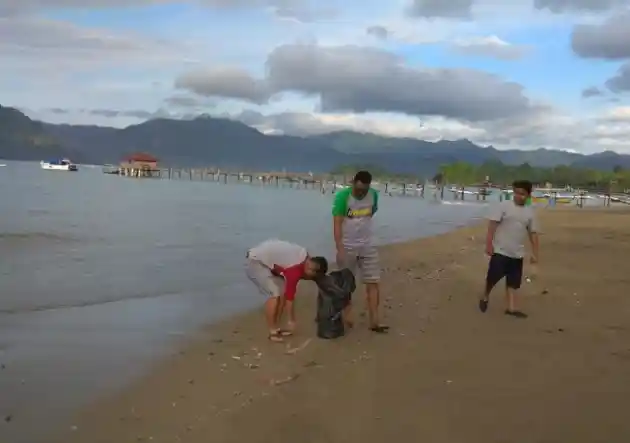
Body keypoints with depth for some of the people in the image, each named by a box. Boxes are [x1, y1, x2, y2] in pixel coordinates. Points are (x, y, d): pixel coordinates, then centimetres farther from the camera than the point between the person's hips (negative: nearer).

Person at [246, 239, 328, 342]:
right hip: (255, 263, -10)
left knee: (283, 291, 4)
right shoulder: (295, 270, -27)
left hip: (264, 260, 10)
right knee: (274, 294, -17)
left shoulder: (305, 257, -1)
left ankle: (276, 328, 12)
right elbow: (289, 297, -20)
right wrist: (292, 321, -11)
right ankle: (273, 333, -7)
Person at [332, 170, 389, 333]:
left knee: (373, 282, -1)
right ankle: (347, 315, 22)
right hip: (347, 246, -3)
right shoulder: (342, 196, -15)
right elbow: (337, 224, -19)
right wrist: (340, 249, -26)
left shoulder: (374, 195, -3)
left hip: (368, 245, 4)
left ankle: (374, 321, 2)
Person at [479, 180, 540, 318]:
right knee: (493, 277, -1)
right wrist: (489, 244, -15)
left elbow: (533, 233, 10)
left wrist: (535, 253, 7)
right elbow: (492, 225, -10)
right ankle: (485, 297, 24)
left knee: (513, 282, 6)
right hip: (500, 251, -4)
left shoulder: (530, 212, 5)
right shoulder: (503, 206, -8)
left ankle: (511, 308, 12)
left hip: (517, 254, 4)